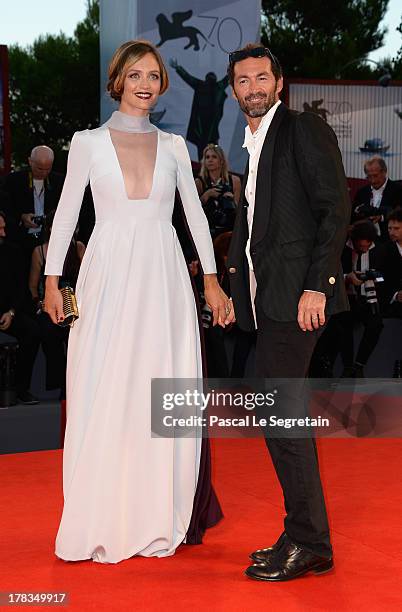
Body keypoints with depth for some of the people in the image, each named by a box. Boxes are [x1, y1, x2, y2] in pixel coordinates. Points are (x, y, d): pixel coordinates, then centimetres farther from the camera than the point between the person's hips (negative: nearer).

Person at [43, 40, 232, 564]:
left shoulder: (173, 146, 11)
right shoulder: (88, 142, 5)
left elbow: (195, 213, 10)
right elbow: (66, 212, 5)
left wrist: (211, 280, 3)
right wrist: (52, 278, -2)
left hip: (163, 279, 2)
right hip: (109, 277, -1)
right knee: (103, 398, -1)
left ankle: (160, 518, 15)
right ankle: (103, 522, 8)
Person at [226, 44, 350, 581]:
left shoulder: (304, 129, -3)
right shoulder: (254, 146, 22)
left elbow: (336, 207, -11)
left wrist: (317, 285, -18)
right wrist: (233, 281, 12)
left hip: (297, 291, -9)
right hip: (268, 296, 9)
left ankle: (306, 542, 1)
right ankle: (307, 539, 19)